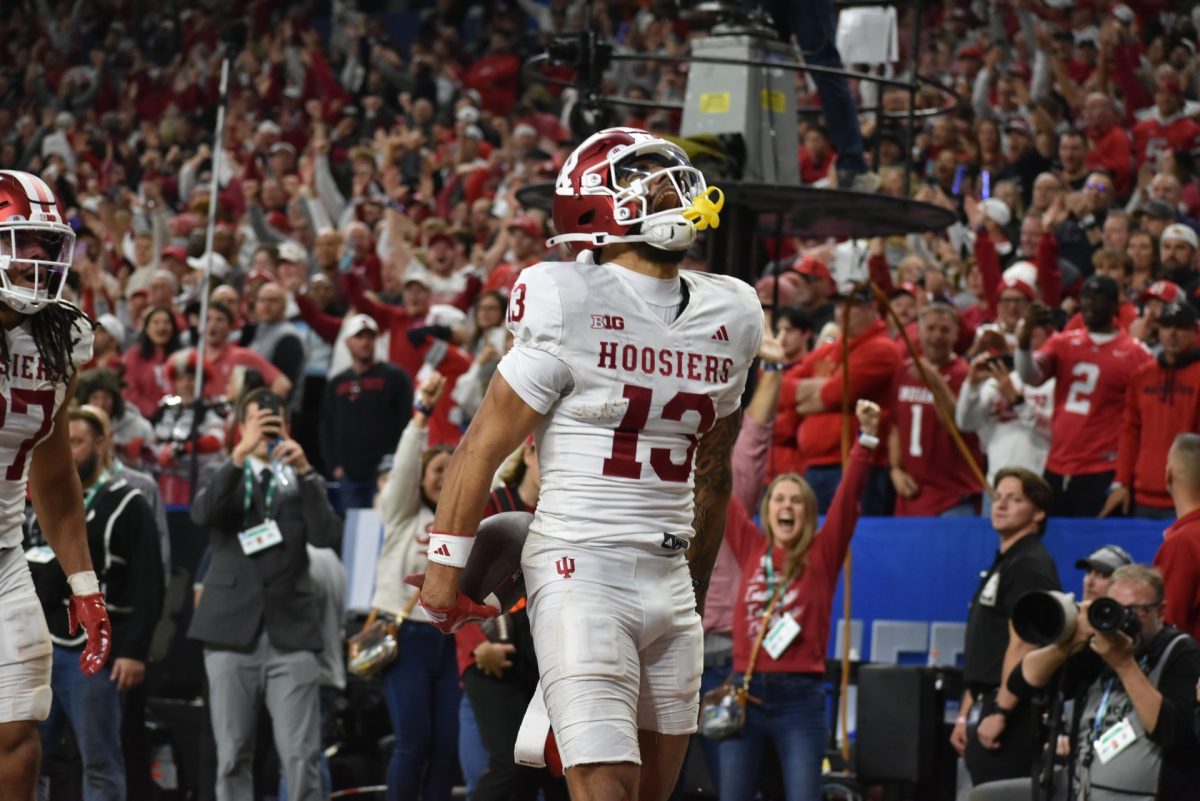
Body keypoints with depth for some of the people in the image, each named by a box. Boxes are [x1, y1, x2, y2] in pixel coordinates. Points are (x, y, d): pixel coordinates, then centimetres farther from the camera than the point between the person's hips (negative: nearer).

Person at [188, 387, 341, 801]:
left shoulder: (303, 482, 13)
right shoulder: (222, 475, 12)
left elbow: (327, 535, -5)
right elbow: (203, 513, -10)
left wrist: (304, 471, -12)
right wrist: (241, 453, -17)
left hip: (291, 632, 0)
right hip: (233, 631, 0)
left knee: (301, 757, -6)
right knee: (233, 756, 2)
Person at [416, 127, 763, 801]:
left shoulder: (729, 316, 9)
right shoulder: (574, 304, -9)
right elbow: (485, 444, -3)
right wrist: (445, 569, -1)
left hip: (670, 581, 6)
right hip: (583, 573, -6)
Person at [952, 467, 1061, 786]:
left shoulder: (1030, 566, -11)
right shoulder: (1004, 563, 21)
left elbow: (1022, 646, -20)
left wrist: (999, 713, -23)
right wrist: (966, 715, 21)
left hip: (1011, 714, -10)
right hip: (988, 713, 10)